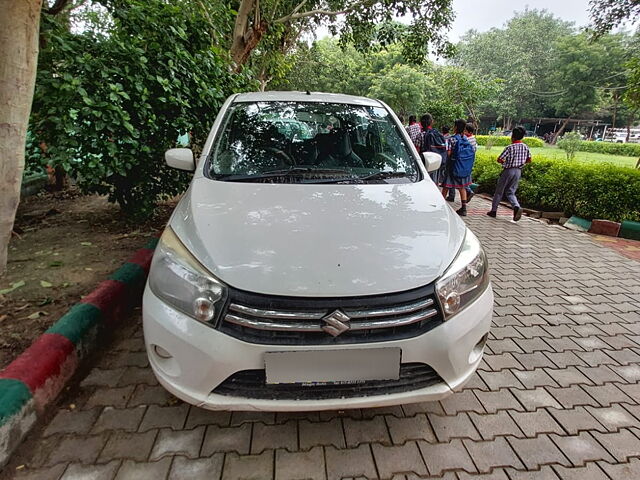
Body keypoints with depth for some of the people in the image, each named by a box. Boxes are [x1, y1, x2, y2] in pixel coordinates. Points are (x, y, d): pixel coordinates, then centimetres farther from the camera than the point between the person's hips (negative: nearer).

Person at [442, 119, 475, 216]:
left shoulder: (453, 139, -12)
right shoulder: (465, 138, 6)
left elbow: (449, 153, -17)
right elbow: (472, 152, 7)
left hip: (454, 165, -6)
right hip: (465, 167, 6)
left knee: (446, 186, 4)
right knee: (462, 187, 11)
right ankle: (464, 208, 11)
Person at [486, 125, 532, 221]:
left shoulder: (510, 147, -14)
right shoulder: (525, 147, 2)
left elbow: (499, 160, -15)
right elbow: (529, 160, 10)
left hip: (508, 170, -5)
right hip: (518, 171, 5)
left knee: (499, 191, 8)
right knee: (510, 192, 11)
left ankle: (493, 211, 15)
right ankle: (517, 207, -15)